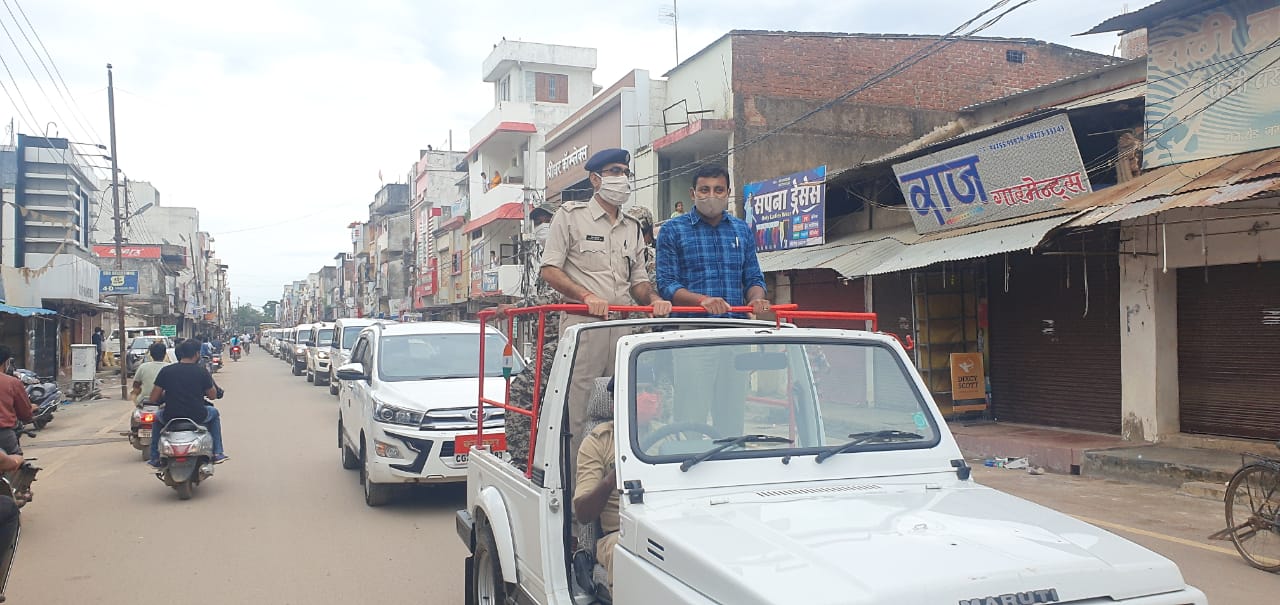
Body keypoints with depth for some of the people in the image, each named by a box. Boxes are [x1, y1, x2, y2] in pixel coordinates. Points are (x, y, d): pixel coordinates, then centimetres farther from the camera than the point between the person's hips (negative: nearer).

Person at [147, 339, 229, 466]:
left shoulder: (166, 371, -2)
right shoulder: (202, 372, -5)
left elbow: (153, 398, 0)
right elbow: (213, 395, 4)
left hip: (170, 417, 1)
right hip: (197, 416, -1)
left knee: (157, 417, 36)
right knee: (214, 413, 31)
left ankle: (155, 457, 31)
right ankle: (217, 453, 27)